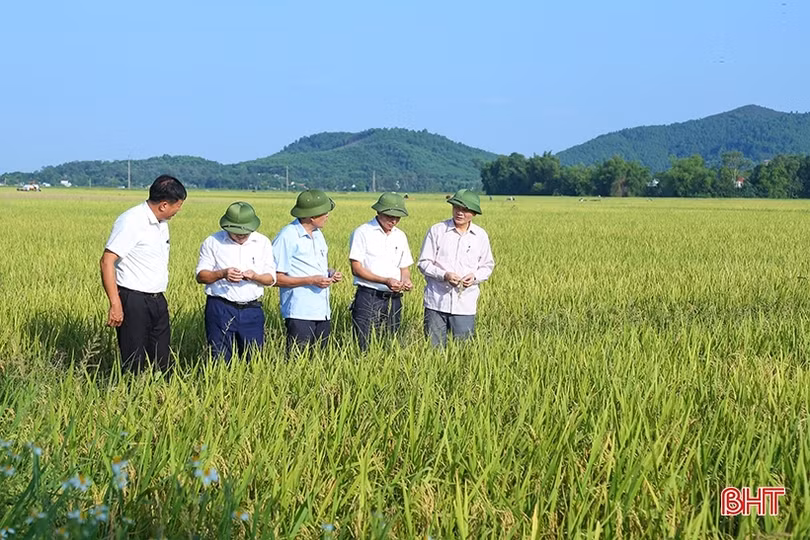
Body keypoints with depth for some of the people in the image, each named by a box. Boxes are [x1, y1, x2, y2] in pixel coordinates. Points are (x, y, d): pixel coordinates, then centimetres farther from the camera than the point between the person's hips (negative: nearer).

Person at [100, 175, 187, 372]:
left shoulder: (161, 223, 12)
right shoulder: (131, 221, -14)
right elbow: (107, 261, -19)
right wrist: (115, 304, -23)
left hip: (157, 300, 8)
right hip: (134, 301, -8)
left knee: (161, 362, 8)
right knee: (135, 363, -4)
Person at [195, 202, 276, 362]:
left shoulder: (263, 243, 7)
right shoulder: (212, 242, 1)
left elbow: (271, 278, 7)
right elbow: (200, 276, 0)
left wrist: (255, 276, -15)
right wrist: (222, 274, -19)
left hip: (252, 309, 2)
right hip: (220, 308, -2)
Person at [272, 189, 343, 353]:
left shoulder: (318, 234, 15)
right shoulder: (287, 237, -11)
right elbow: (276, 278, -14)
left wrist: (330, 273, 6)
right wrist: (311, 281, -18)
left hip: (323, 313, 8)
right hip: (299, 314, -8)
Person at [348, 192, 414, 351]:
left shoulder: (400, 236, 15)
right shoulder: (363, 232, -3)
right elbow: (356, 268, -9)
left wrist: (406, 280, -5)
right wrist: (385, 281, -19)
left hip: (394, 299, 5)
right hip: (368, 297, -5)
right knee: (362, 346, -10)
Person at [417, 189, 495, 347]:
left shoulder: (481, 236, 7)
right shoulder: (436, 230, 0)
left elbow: (487, 266, 15)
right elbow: (424, 263, 1)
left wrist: (475, 277, -7)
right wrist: (444, 275, -16)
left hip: (465, 304, 1)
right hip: (436, 302, -1)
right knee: (433, 347, 1)